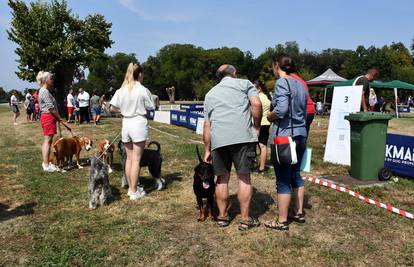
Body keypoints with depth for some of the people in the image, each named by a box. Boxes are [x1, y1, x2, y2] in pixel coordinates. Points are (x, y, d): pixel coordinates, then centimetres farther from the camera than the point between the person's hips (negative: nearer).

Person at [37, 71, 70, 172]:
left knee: (47, 141, 14)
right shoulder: (45, 91, -14)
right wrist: (60, 119, -14)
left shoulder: (44, 91, 17)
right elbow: (51, 108, -18)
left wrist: (58, 118, 13)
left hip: (47, 117, 11)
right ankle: (46, 165, -7)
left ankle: (45, 162, 21)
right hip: (48, 117, -11)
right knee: (48, 140, -9)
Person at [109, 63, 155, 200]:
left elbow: (112, 108, 4)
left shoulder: (121, 90, 4)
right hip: (139, 123, -5)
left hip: (126, 123, 5)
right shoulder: (143, 90, -8)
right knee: (136, 159, 0)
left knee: (129, 158, 14)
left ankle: (131, 188, 23)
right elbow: (149, 109, -3)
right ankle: (134, 192, 6)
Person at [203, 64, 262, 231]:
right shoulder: (244, 83, 16)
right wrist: (257, 127, 9)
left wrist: (207, 150, 25)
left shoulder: (210, 93, 25)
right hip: (243, 136, -3)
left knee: (222, 178, 14)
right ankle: (245, 220, 12)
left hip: (218, 139, 3)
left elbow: (206, 125, 21)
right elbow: (256, 104, -3)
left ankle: (222, 217, 23)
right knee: (244, 177, 5)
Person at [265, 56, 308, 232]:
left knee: (283, 179, 0)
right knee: (295, 174, 19)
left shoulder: (282, 82, -11)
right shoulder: (301, 85, 13)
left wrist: (270, 117, -6)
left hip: (284, 135, -8)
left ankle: (282, 221, 10)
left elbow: (281, 109, -24)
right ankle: (299, 212, 30)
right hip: (301, 134, 8)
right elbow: (303, 112, 13)